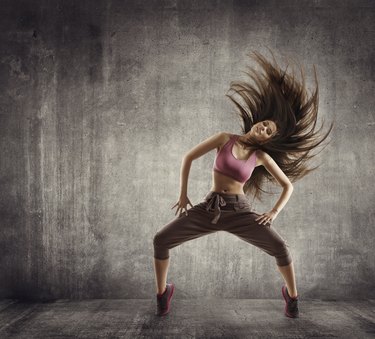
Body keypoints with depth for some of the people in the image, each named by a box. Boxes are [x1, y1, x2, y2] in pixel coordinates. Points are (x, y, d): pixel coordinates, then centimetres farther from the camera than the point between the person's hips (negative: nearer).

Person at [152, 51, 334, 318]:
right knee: (160, 240, -11)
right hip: (209, 208, 1)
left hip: (240, 211, 0)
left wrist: (274, 212, -4)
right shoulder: (225, 138, 3)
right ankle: (162, 293, 13)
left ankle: (292, 296, 9)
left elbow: (288, 186, 10)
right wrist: (183, 194, 1)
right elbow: (188, 157, 4)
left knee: (280, 247, -20)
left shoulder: (261, 156, 4)